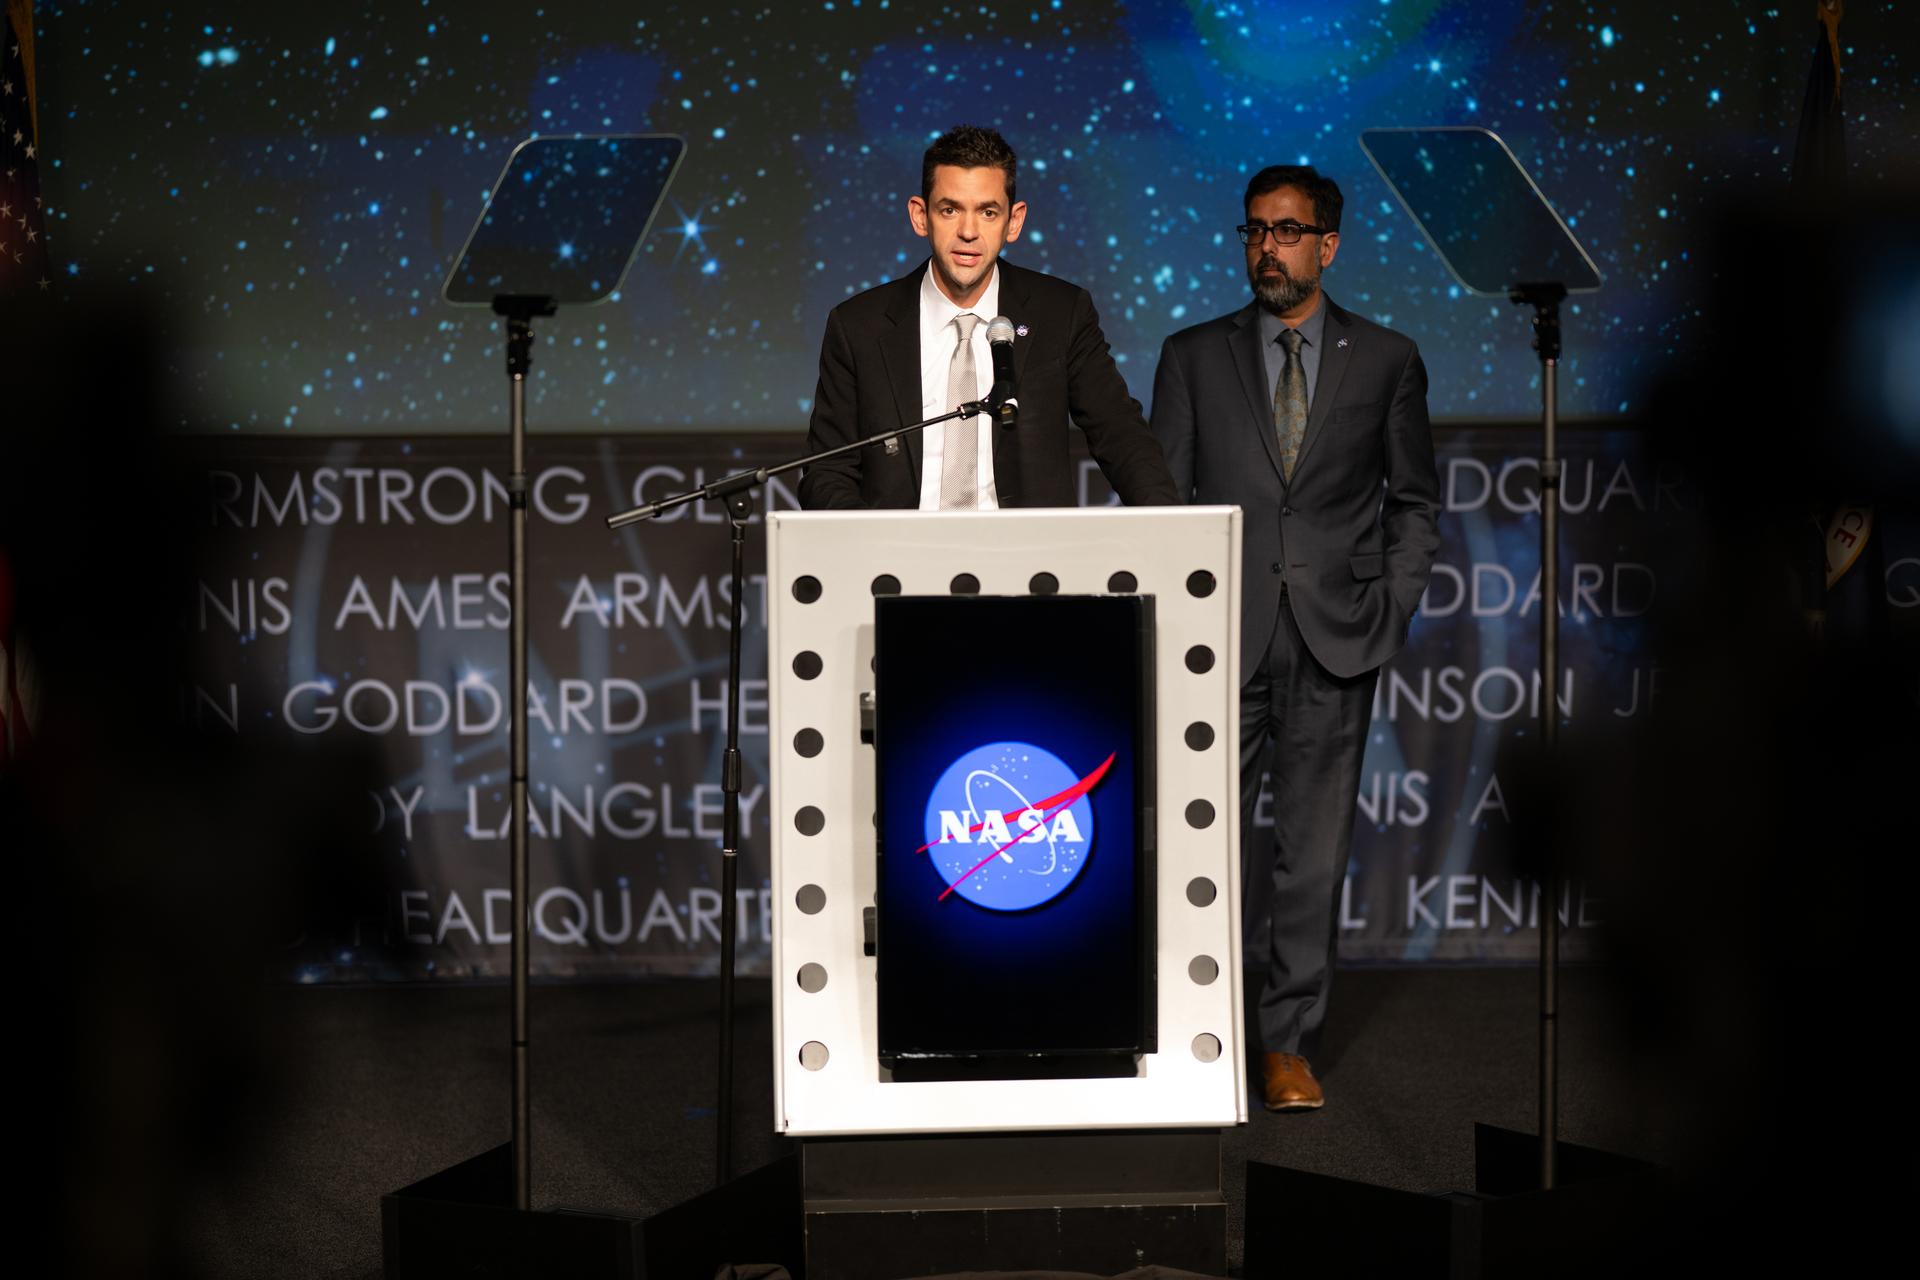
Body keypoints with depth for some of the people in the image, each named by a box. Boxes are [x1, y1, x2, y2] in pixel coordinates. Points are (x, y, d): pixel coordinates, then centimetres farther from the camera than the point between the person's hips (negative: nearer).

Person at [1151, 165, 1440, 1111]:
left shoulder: (1386, 361, 7)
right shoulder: (1194, 356, 8)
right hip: (1221, 640, 0)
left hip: (1335, 643, 0)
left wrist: (1389, 614, 1)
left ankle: (1289, 1042, 11)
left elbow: (1415, 502, 12)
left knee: (1313, 855, 3)